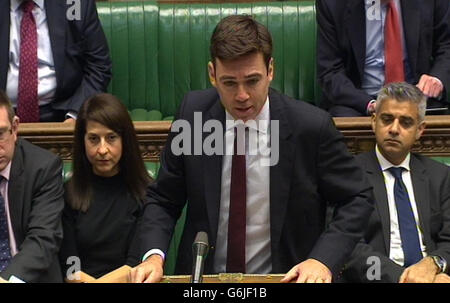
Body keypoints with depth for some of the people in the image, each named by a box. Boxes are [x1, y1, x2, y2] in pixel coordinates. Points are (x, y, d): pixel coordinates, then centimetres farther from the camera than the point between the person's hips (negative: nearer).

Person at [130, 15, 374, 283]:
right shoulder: (193, 113, -4)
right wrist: (154, 256, -12)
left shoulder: (311, 126, -11)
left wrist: (323, 260, -14)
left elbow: (357, 199, 0)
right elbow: (163, 200, 5)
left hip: (284, 276, 0)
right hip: (203, 276, 1)